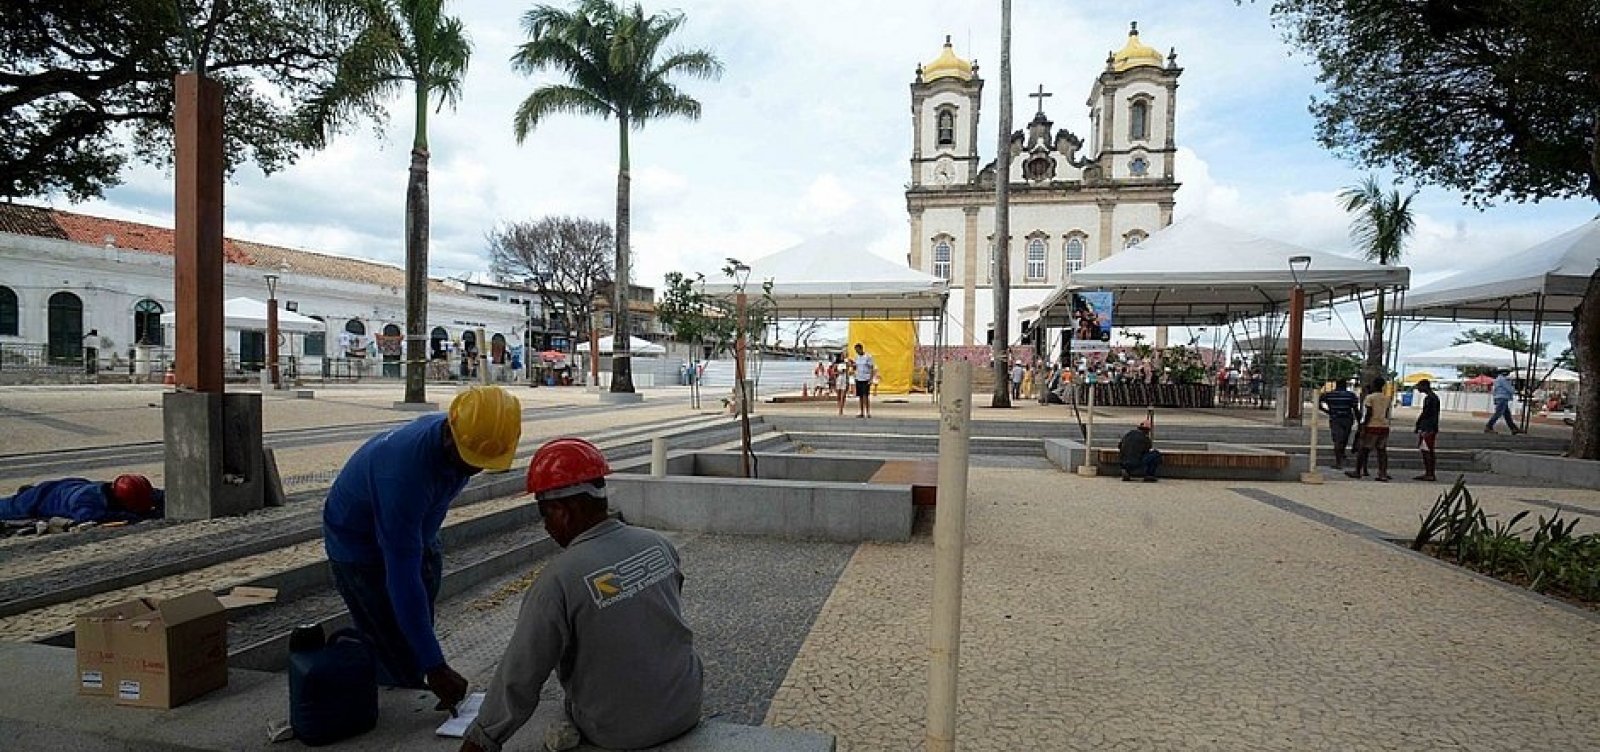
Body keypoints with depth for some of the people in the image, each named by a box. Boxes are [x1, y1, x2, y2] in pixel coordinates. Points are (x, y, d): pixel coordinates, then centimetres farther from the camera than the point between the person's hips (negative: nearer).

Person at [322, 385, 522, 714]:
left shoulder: (459, 440, -18)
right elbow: (402, 577, -40)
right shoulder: (404, 472, -42)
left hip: (412, 531, 7)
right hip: (359, 544, -7)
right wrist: (435, 665, -39)